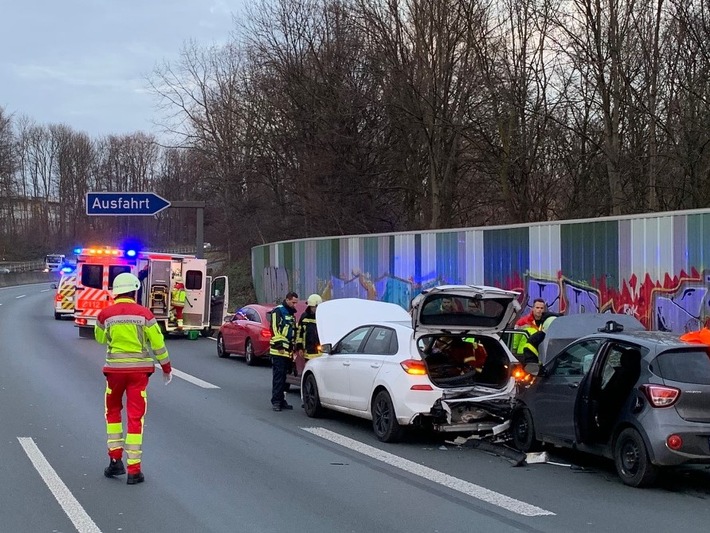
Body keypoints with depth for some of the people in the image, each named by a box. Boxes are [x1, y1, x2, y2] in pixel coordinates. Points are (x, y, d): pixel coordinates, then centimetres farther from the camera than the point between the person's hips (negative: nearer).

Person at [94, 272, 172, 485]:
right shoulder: (144, 314, -7)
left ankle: (115, 459, 15)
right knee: (135, 417, 2)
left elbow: (100, 338, 14)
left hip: (115, 368, 1)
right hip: (139, 369, -1)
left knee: (113, 411, 22)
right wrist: (166, 367, 10)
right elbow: (157, 343, -1)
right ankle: (134, 469, 1)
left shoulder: (106, 314, -5)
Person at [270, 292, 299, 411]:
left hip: (288, 351, 8)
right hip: (279, 350, -8)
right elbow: (276, 329, -14)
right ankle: (276, 401, -8)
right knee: (278, 376, -9)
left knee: (284, 376, 10)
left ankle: (281, 400, 14)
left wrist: (293, 347, 22)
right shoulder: (278, 311, -6)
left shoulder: (292, 314, 21)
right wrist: (280, 345, -18)